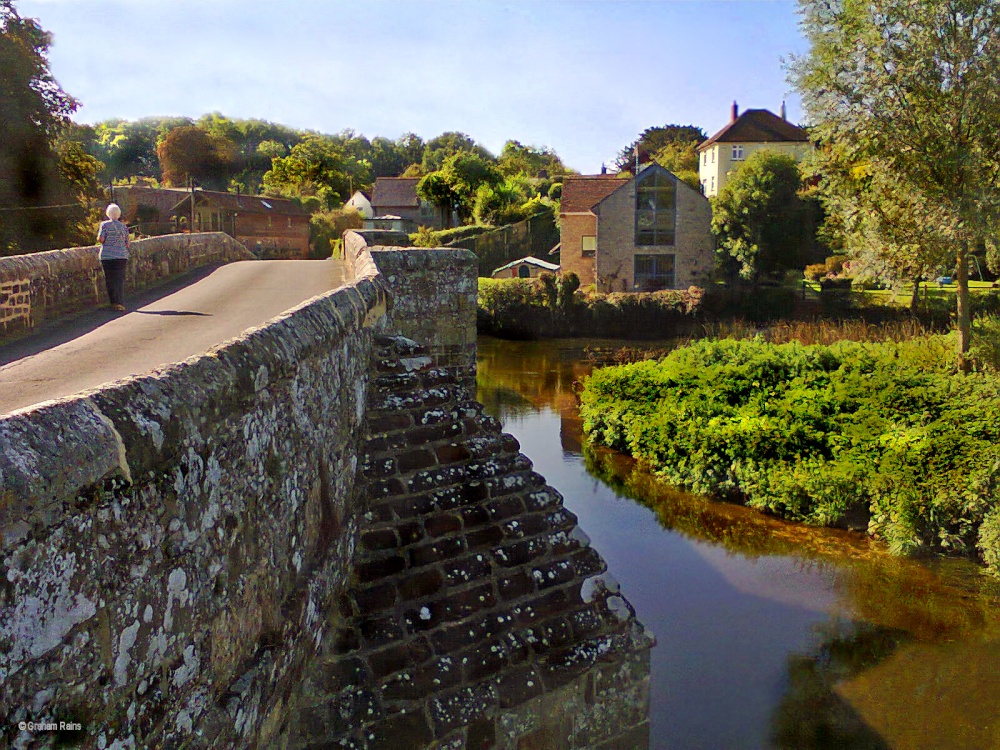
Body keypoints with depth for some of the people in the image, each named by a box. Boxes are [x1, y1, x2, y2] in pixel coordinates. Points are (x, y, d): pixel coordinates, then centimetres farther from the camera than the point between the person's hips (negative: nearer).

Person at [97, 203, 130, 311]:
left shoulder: (104, 225, -1)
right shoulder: (124, 227, 6)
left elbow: (100, 239, -10)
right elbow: (127, 244, 8)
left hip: (107, 257, -1)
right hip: (122, 256, 1)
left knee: (110, 280, 7)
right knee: (120, 280, 1)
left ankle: (114, 302, 5)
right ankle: (120, 302, -10)